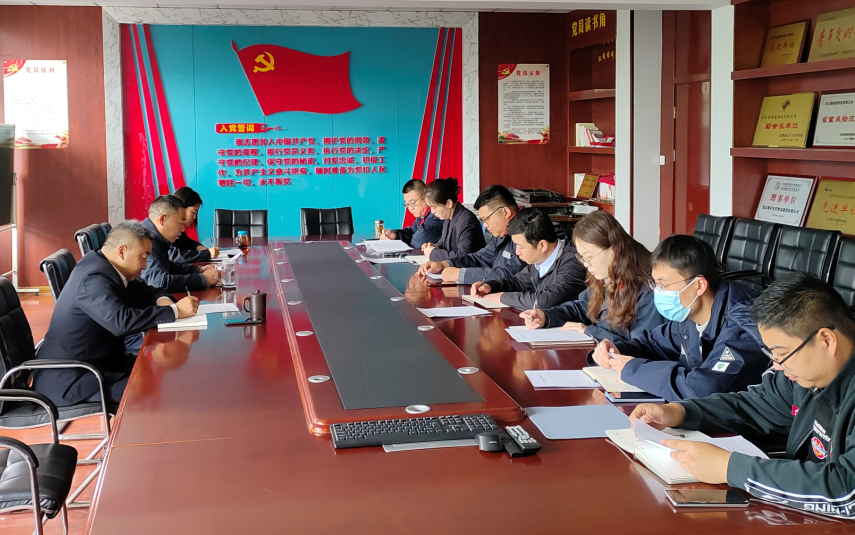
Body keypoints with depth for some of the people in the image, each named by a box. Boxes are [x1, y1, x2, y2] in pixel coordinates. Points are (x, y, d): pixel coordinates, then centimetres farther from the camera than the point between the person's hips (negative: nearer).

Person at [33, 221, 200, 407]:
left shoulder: (103, 266, 6)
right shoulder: (94, 278, -24)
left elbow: (144, 292, 17)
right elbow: (121, 321, -38)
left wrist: (162, 300, -7)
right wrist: (175, 311, -32)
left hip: (96, 362, 10)